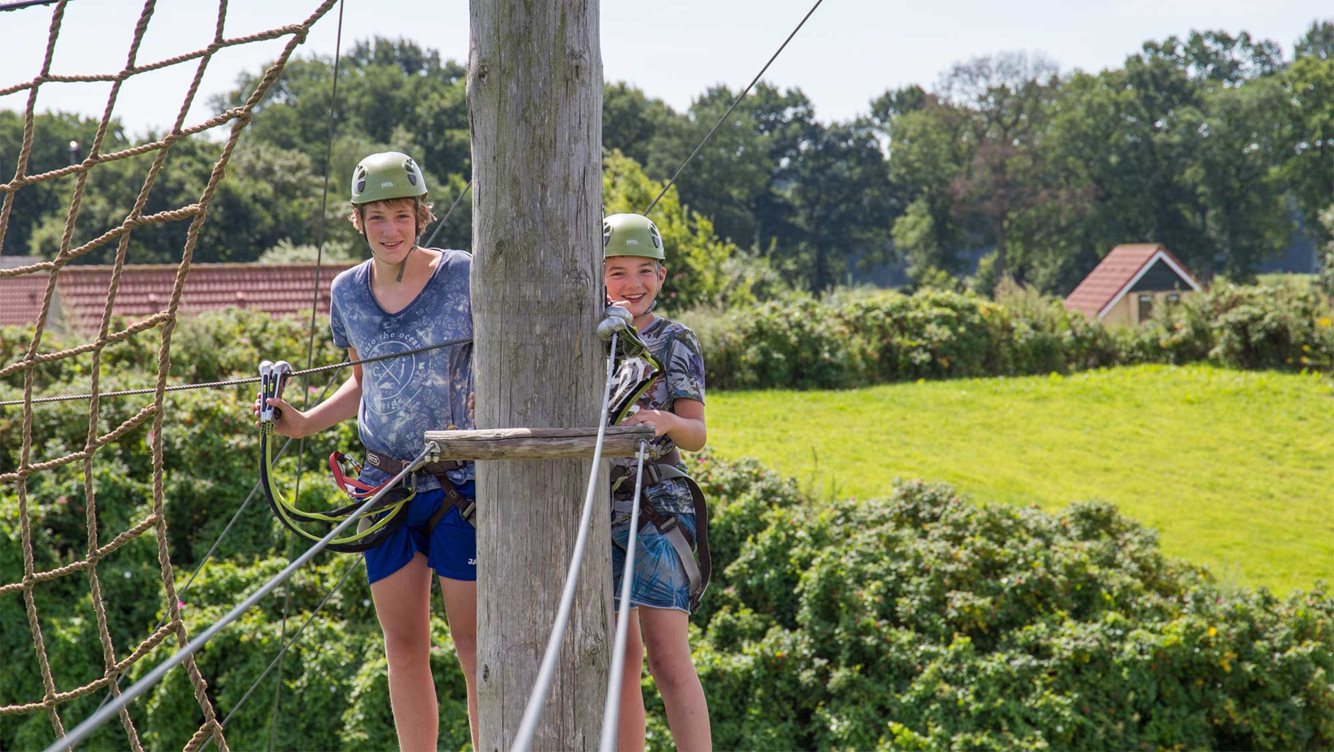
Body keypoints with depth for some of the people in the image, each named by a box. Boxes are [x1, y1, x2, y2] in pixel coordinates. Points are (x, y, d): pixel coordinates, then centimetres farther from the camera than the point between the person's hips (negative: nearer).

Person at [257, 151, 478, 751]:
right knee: (403, 647, 8)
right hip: (385, 487, 4)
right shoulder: (349, 291, 6)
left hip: (461, 484, -4)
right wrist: (305, 423, 5)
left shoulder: (464, 276, -6)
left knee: (473, 644, -4)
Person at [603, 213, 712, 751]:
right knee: (620, 656, 8)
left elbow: (697, 434, -6)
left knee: (667, 657, -12)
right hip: (599, 509, 4)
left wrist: (667, 423, -27)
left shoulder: (676, 343, 2)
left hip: (659, 507, -4)